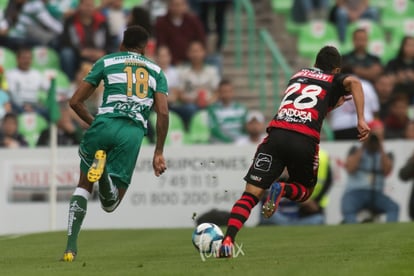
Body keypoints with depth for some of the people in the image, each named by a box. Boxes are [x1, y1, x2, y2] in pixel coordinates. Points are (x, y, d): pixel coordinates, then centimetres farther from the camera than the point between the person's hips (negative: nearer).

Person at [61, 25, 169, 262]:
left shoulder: (107, 61, 20)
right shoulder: (156, 71, 24)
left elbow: (76, 101, 16)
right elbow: (163, 113, 10)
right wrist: (159, 153, 15)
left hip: (105, 123, 0)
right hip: (134, 132, 0)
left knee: (84, 186, 19)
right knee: (110, 204, 7)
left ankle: (71, 247, 0)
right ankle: (105, 173, -30)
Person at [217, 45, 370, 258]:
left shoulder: (299, 74, 31)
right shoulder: (334, 81, 20)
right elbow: (353, 82, -3)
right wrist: (361, 120, -7)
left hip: (277, 134, 2)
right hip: (305, 142, -2)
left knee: (251, 193, -1)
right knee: (304, 191, 25)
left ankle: (228, 240, -23)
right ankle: (283, 190, -10)